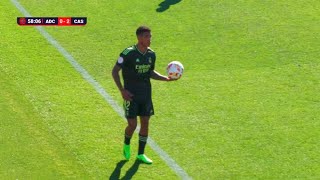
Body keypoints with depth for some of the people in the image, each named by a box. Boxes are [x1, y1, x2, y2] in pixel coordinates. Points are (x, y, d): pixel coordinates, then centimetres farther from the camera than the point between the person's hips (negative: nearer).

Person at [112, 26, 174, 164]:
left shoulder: (151, 54, 1)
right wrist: (122, 90, -16)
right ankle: (127, 144, 28)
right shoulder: (128, 53, -16)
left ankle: (141, 154, 19)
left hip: (146, 94, 5)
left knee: (145, 123, 6)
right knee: (132, 125, -5)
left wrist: (166, 78, 0)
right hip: (131, 94, -5)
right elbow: (115, 71, -10)